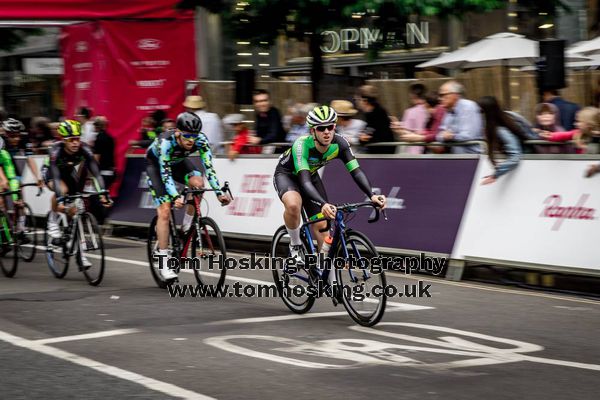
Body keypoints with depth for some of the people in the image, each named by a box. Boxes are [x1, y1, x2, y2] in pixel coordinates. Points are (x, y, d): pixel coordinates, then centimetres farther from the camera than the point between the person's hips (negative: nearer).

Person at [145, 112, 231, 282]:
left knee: (198, 183, -28)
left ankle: (186, 228, -9)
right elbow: (165, 173, -43)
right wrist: (175, 197, -56)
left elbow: (208, 167, -30)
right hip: (155, 164, -4)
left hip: (177, 162, 4)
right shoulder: (165, 142, -39)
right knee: (164, 211, -17)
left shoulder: (201, 140, -29)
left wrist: (219, 192, -40)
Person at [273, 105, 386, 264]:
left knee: (322, 226, -4)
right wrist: (323, 204, -64)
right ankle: (295, 246, -10)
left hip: (311, 176, 5)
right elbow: (304, 181, -48)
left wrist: (372, 195, -47)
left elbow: (356, 171, -30)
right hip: (286, 174, -5)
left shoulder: (339, 143, -26)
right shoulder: (302, 145, -39)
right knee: (293, 205, -37)